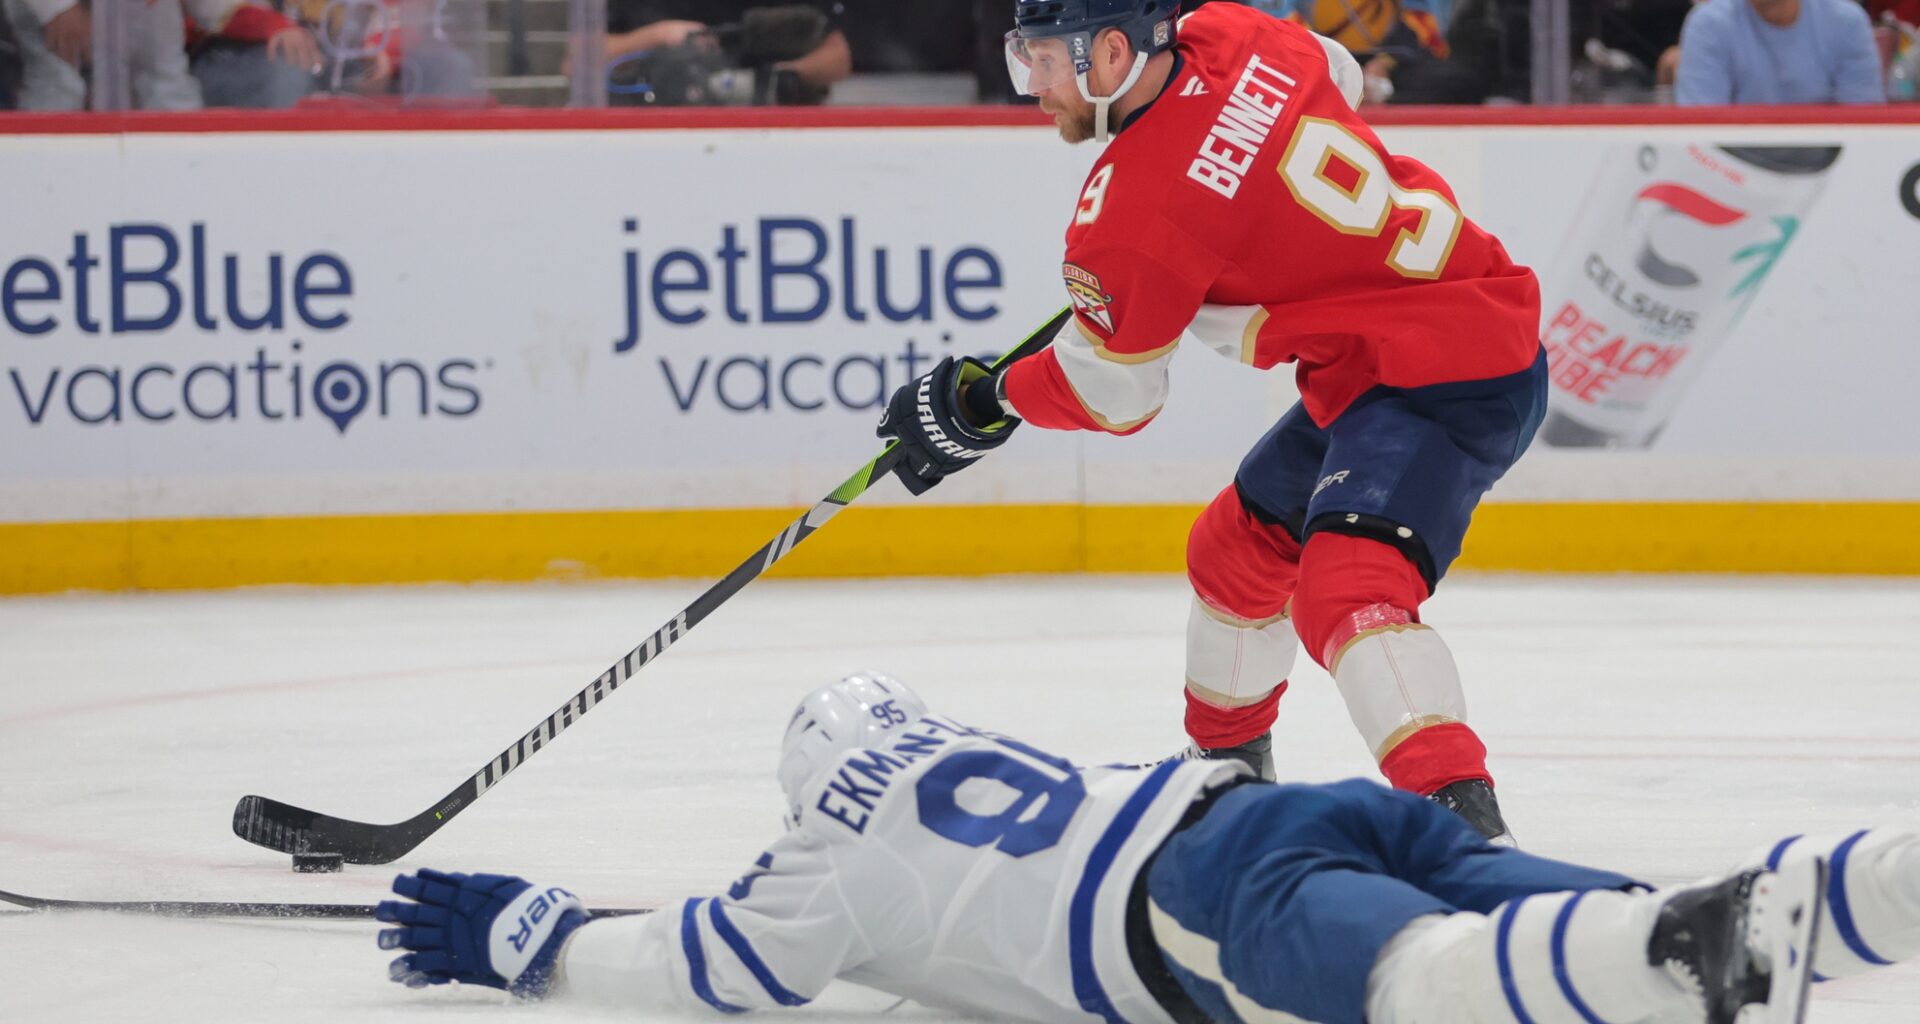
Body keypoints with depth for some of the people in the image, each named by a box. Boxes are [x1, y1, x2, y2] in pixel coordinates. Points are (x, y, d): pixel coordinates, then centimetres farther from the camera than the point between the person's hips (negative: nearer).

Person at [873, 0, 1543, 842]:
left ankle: (1464, 825, -42)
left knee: (1345, 587, -29)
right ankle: (1227, 766, 47)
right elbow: (1337, 75, 22)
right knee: (1236, 546, 25)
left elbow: (1111, 395, -7)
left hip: (1446, 384, -11)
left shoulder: (1133, 207, -21)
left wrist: (981, 404, 9)